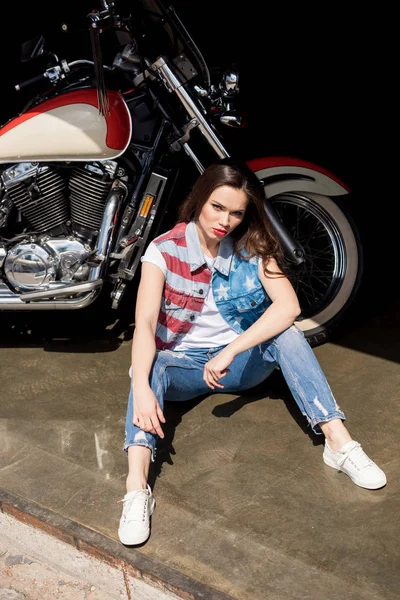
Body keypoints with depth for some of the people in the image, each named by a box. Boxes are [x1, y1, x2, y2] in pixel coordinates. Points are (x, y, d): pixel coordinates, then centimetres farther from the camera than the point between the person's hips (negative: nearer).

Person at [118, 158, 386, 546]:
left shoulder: (253, 248, -7)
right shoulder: (165, 250, -13)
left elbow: (288, 305, -23)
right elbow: (144, 324, -25)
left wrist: (230, 352, -33)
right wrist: (141, 389, -42)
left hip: (242, 360, 1)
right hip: (183, 364, -1)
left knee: (285, 333, -27)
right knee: (150, 367, -33)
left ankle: (338, 441, -32)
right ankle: (136, 490, -49)